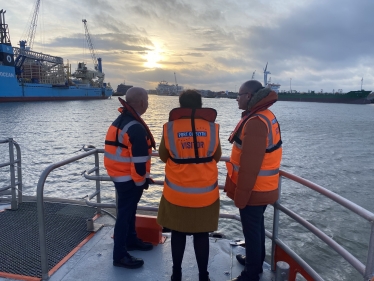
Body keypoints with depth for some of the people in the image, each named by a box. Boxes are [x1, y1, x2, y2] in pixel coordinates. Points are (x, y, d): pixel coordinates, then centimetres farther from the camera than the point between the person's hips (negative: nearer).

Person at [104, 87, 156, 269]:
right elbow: (139, 159, -25)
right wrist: (141, 180, -11)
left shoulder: (121, 121, 10)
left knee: (129, 210, 22)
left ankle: (131, 240, 40)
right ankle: (120, 255, 14)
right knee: (125, 214, 1)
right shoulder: (136, 128, -24)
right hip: (128, 178, -10)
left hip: (121, 175, 10)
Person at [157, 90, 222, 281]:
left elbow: (163, 156, 3)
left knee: (178, 233, 17)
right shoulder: (212, 127, -8)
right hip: (205, 192, 0)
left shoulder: (170, 127, -10)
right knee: (202, 235, 15)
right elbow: (216, 157, 5)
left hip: (177, 192, 0)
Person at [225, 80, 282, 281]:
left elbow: (250, 164, -26)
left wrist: (240, 194, -18)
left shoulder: (255, 122, -24)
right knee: (257, 226, 23)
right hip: (264, 187, 10)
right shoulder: (267, 116, 8)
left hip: (254, 189, -10)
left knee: (251, 230, 5)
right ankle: (256, 261, 42)